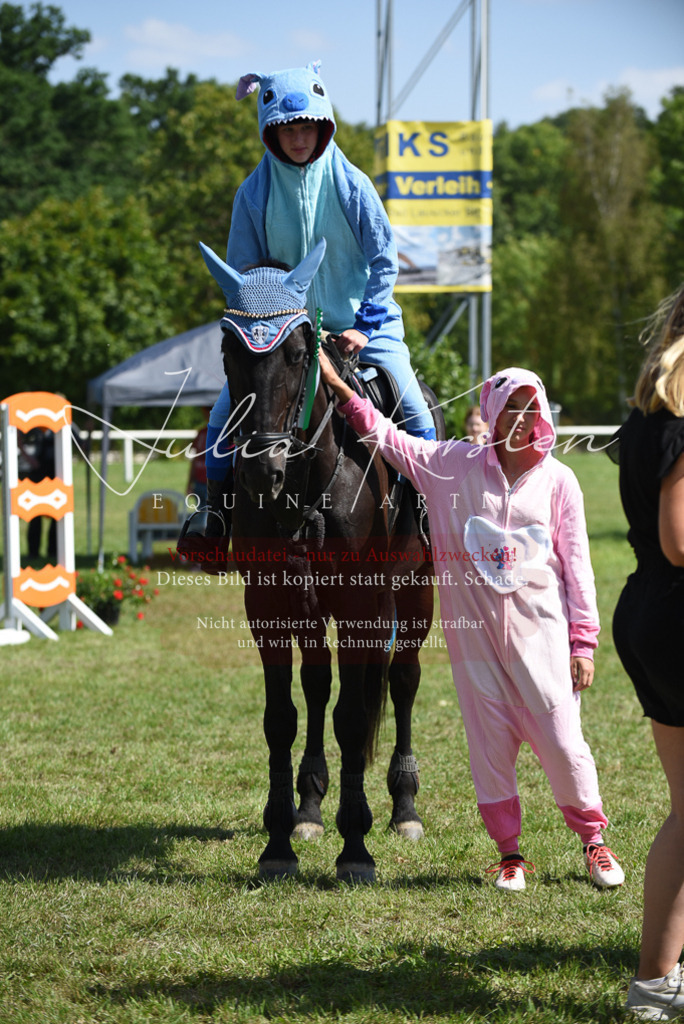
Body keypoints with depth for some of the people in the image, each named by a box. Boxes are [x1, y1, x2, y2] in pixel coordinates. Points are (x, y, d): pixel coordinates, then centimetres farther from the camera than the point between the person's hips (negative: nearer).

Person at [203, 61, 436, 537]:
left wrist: (365, 327, -9)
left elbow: (385, 260, -1)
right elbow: (241, 273, 4)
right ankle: (218, 514, 5)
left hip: (357, 321, -1)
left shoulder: (351, 184, -6)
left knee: (413, 410, -15)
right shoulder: (254, 194, -3)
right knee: (226, 412, -12)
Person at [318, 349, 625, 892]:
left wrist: (583, 642, 0)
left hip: (539, 632, -1)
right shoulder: (454, 465, 4)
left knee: (561, 740, -4)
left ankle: (594, 840, 14)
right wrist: (340, 387, -2)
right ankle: (510, 852, 15)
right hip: (474, 632, 1)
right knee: (490, 745, 3)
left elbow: (577, 566, 3)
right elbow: (389, 439, 8)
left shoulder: (557, 480, 2)